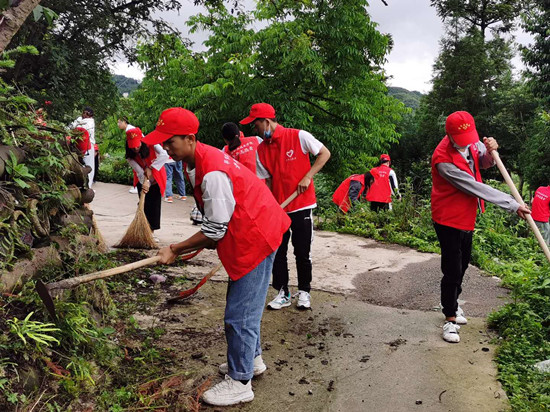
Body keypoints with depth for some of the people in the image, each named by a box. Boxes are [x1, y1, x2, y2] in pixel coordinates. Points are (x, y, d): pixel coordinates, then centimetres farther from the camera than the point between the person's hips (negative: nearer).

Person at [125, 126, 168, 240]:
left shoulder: (151, 145, -24)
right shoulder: (130, 156, -16)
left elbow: (164, 155, -39)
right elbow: (139, 171, -25)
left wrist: (150, 168, -38)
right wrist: (145, 182, -42)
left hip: (156, 179, -2)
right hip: (142, 181, 2)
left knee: (155, 204, -3)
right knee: (144, 204, -2)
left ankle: (152, 231, 5)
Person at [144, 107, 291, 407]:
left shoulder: (212, 173, -27)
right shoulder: (200, 159, 4)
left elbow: (215, 231, -22)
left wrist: (174, 250, -12)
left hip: (255, 238, -10)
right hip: (251, 233, 11)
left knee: (239, 314, -2)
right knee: (242, 304, 22)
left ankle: (240, 382, 14)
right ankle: (251, 359, 40)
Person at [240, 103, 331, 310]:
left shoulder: (299, 136, -10)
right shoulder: (261, 150, 4)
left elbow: (324, 153, -5)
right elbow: (266, 182, 5)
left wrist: (307, 177, -14)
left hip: (302, 205, -4)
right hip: (277, 208, 4)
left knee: (302, 253, 4)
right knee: (277, 252, 6)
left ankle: (304, 292, 22)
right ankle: (282, 293, 21)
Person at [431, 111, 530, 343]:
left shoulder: (471, 141, -7)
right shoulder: (443, 160, -30)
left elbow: (485, 163, 10)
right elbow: (477, 188, -28)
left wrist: (490, 151, -15)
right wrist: (512, 205, -23)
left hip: (467, 217, 8)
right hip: (449, 220, -8)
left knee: (462, 265, 21)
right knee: (452, 270, -3)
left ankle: (453, 304, 40)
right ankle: (450, 318, 12)